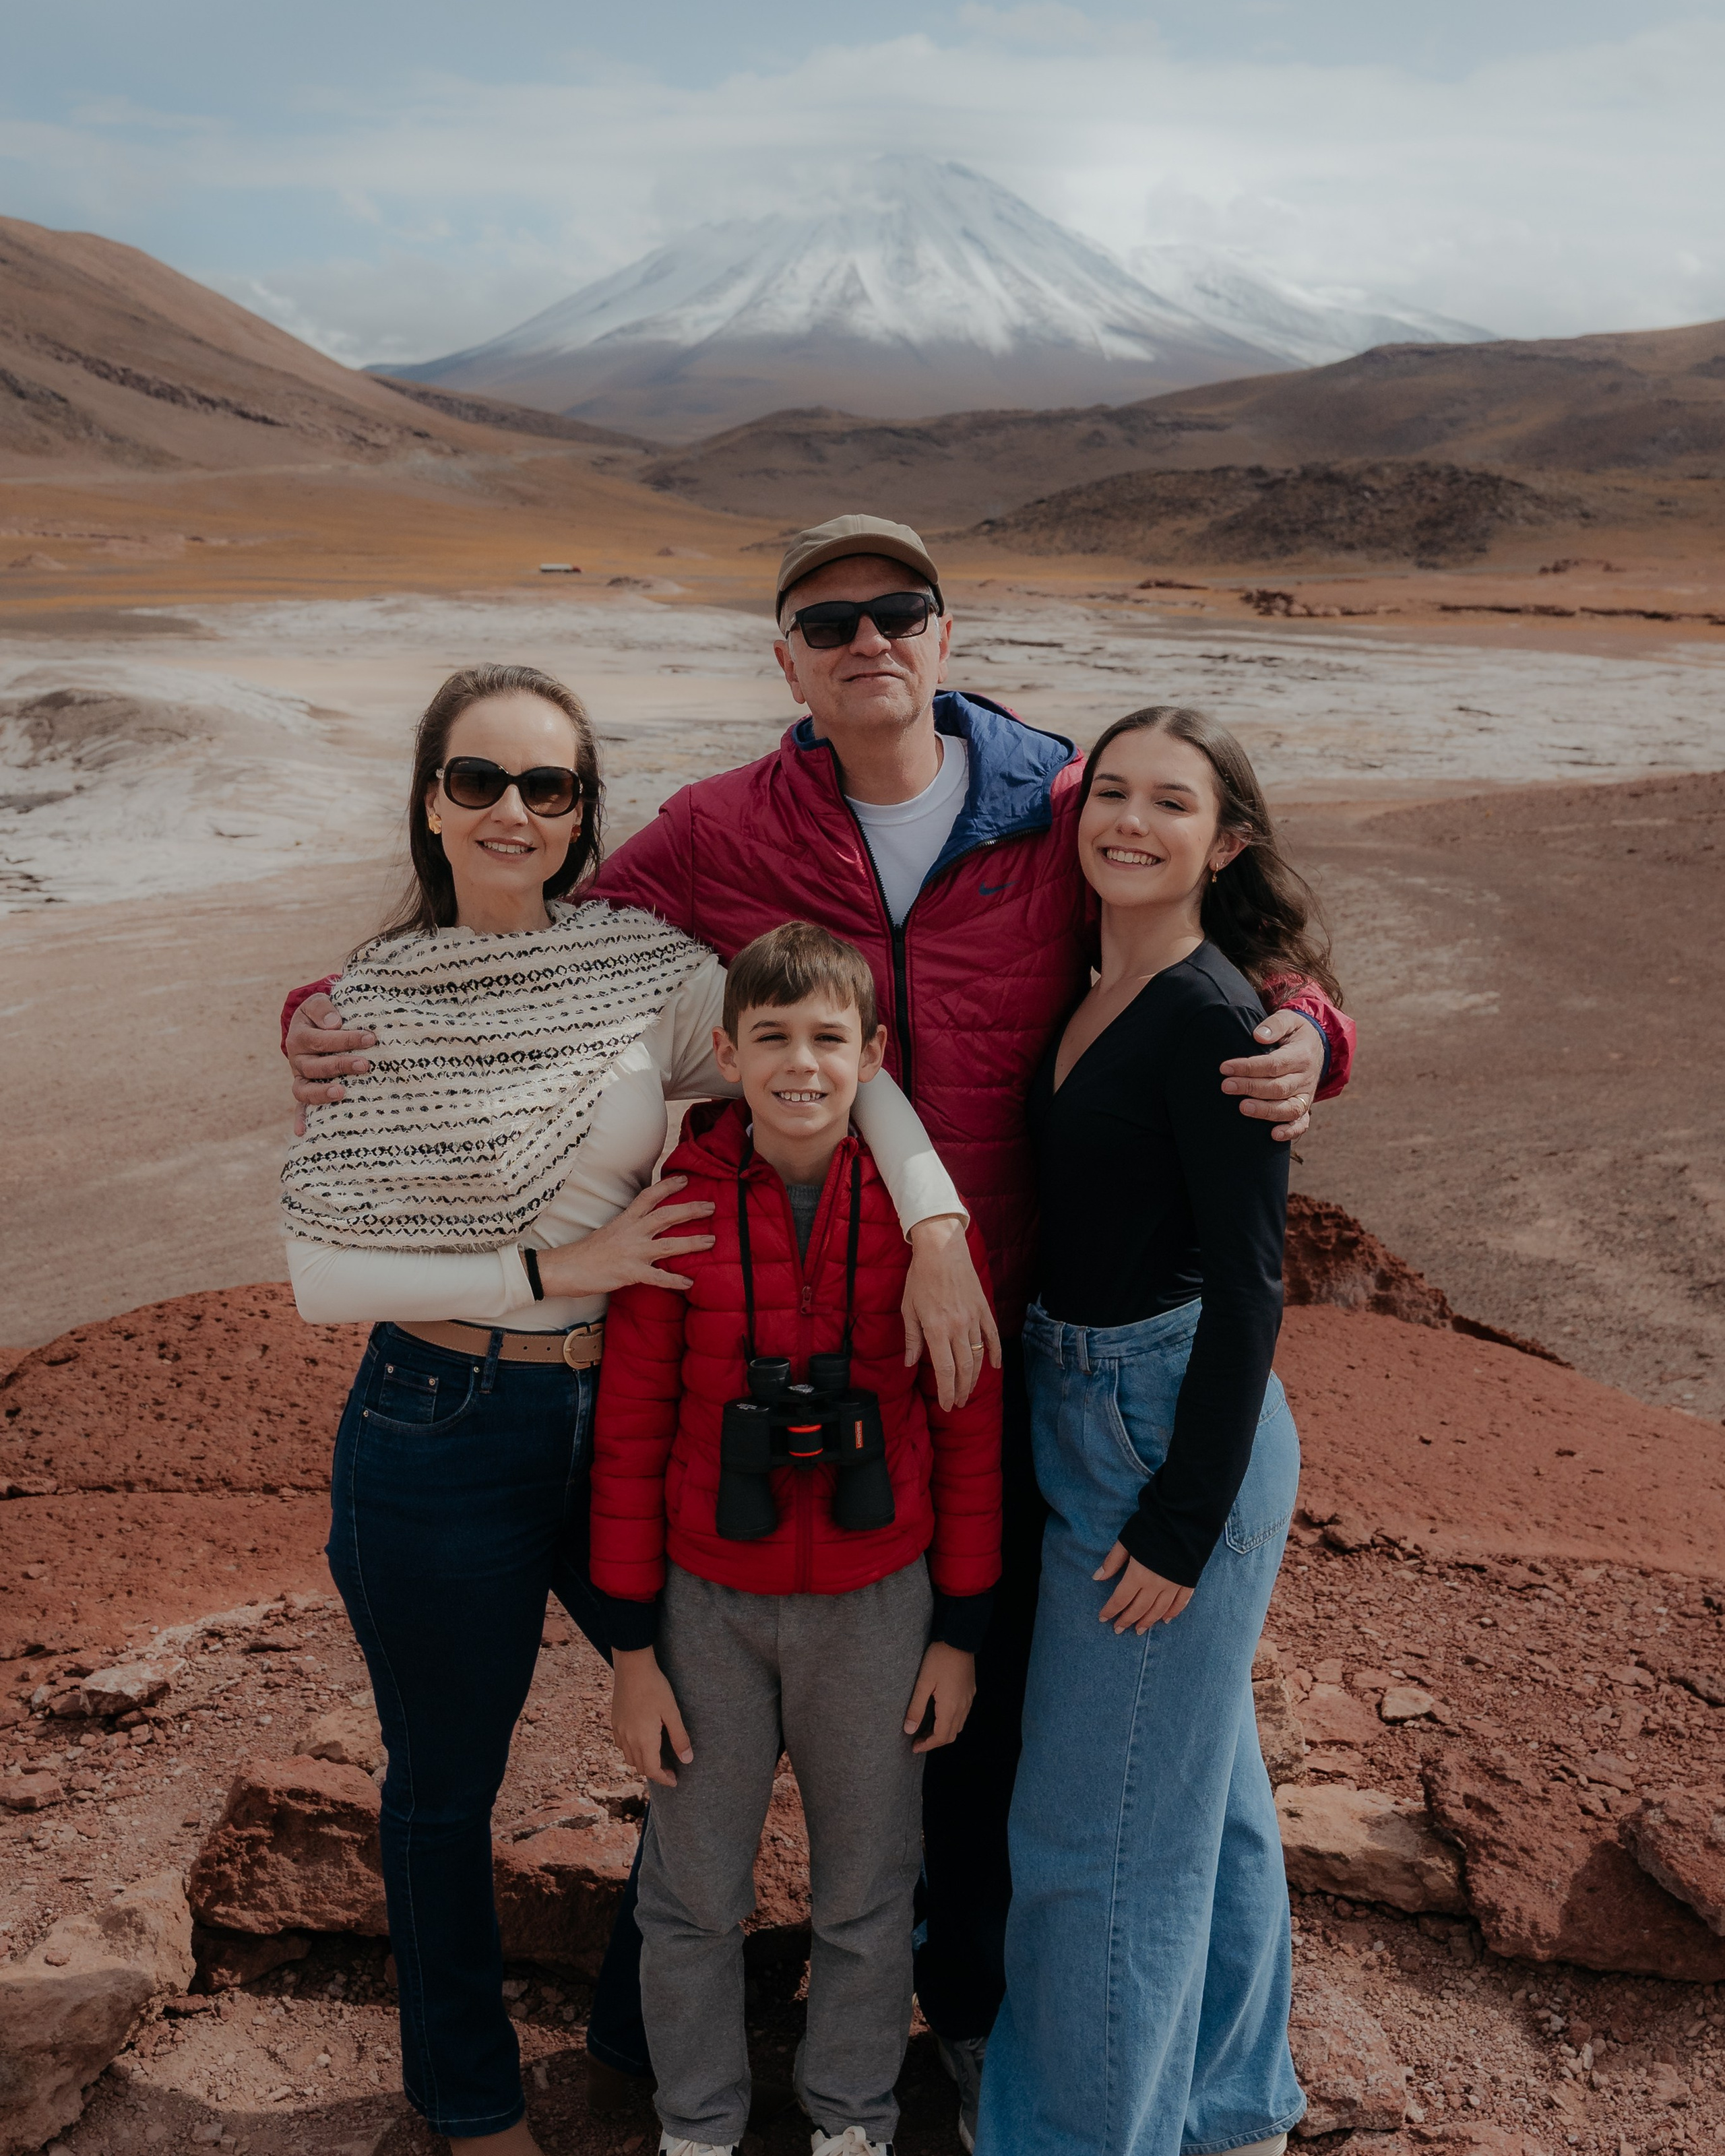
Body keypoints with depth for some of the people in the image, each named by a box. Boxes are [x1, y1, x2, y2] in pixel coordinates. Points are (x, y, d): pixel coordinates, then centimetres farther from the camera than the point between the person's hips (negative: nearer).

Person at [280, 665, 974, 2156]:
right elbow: (324, 1271, -11)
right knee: (448, 1786, 15)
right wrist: (553, 1267, -17)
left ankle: (653, 2022, 47)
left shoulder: (643, 962, -5)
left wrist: (939, 1225, -20)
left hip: (622, 1414, 3)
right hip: (440, 1436, -3)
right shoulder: (371, 1002, -10)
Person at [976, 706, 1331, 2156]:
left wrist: (1182, 1527, -17)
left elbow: (1247, 1288, -20)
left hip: (1175, 1432, -9)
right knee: (1202, 1781, 23)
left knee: (1105, 1821, 7)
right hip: (1090, 1417, 9)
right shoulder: (1095, 995, 6)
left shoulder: (1213, 1020, -20)